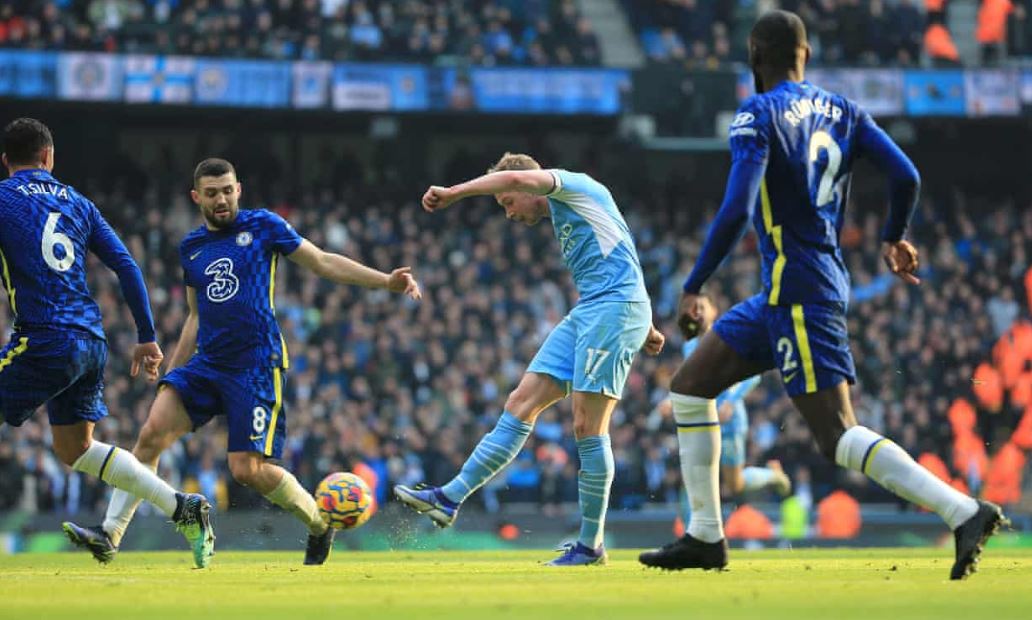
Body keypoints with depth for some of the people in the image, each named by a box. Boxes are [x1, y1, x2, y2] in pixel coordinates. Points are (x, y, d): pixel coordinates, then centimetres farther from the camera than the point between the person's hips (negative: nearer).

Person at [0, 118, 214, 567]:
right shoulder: (76, 203, 16)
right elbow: (126, 267, 13)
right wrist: (147, 338, 16)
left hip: (45, 340, -6)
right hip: (91, 341, 6)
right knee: (75, 448, 19)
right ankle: (181, 508, 12)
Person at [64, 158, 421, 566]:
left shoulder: (263, 226, 1)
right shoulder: (191, 248, 14)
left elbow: (323, 263, 3)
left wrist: (386, 281, -5)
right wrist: (172, 373, 21)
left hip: (256, 366, -5)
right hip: (206, 364, 5)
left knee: (248, 469, -10)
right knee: (152, 432, -15)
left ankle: (320, 525, 15)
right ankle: (111, 533, -14)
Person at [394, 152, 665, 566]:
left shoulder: (572, 185, 0)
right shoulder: (563, 217, 26)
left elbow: (517, 178, -19)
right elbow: (617, 265, 32)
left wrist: (453, 193, -13)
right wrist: (646, 327, 33)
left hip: (615, 307, -10)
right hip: (586, 314, 10)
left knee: (588, 427, -11)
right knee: (521, 404, 3)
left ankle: (591, 545, -5)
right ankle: (450, 498, 0)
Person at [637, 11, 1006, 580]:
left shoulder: (758, 117, -11)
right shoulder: (841, 111, 9)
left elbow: (736, 211, -22)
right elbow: (905, 177, 3)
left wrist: (692, 288, -15)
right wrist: (893, 238, 23)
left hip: (800, 294, -9)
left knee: (838, 437, -12)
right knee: (689, 385, 15)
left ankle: (964, 512, -20)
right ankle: (705, 536, 15)